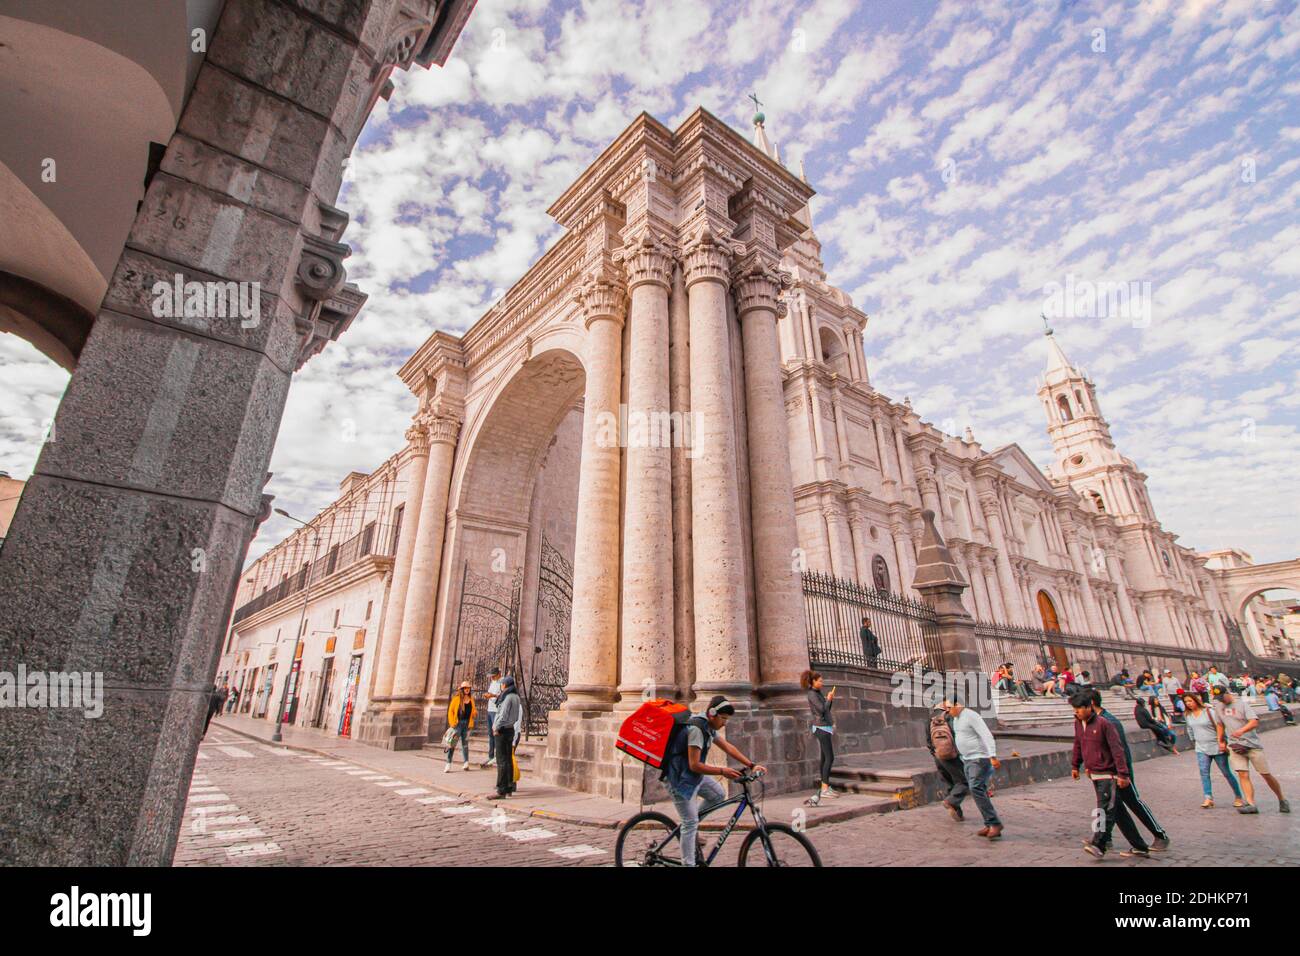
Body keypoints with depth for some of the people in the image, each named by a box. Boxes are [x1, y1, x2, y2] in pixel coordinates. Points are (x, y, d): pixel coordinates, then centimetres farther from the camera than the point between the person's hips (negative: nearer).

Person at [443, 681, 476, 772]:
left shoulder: (471, 700, 9)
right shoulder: (456, 699, -3)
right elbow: (450, 711, -3)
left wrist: (475, 713, -6)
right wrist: (451, 723, -10)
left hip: (467, 723, 4)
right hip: (458, 723, -3)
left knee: (465, 743, 10)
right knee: (453, 743, -4)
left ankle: (466, 763, 14)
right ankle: (448, 764, 0)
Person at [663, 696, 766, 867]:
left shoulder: (709, 727, 3)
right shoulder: (696, 729, -27)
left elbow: (728, 748, 9)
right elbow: (695, 765, -27)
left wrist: (752, 765, 2)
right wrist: (722, 771, -24)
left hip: (694, 776, 9)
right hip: (681, 779, -9)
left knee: (719, 795, 10)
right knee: (690, 824, -4)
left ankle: (689, 826, 20)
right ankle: (688, 864, 8)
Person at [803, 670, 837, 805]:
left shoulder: (818, 693, 15)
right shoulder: (812, 694, -13)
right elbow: (822, 709, -20)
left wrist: (830, 699, 6)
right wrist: (828, 699, -6)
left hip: (825, 728, 9)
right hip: (821, 728, -9)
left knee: (825, 758, 9)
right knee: (830, 758, -12)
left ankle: (825, 787, 12)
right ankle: (825, 789, -12)